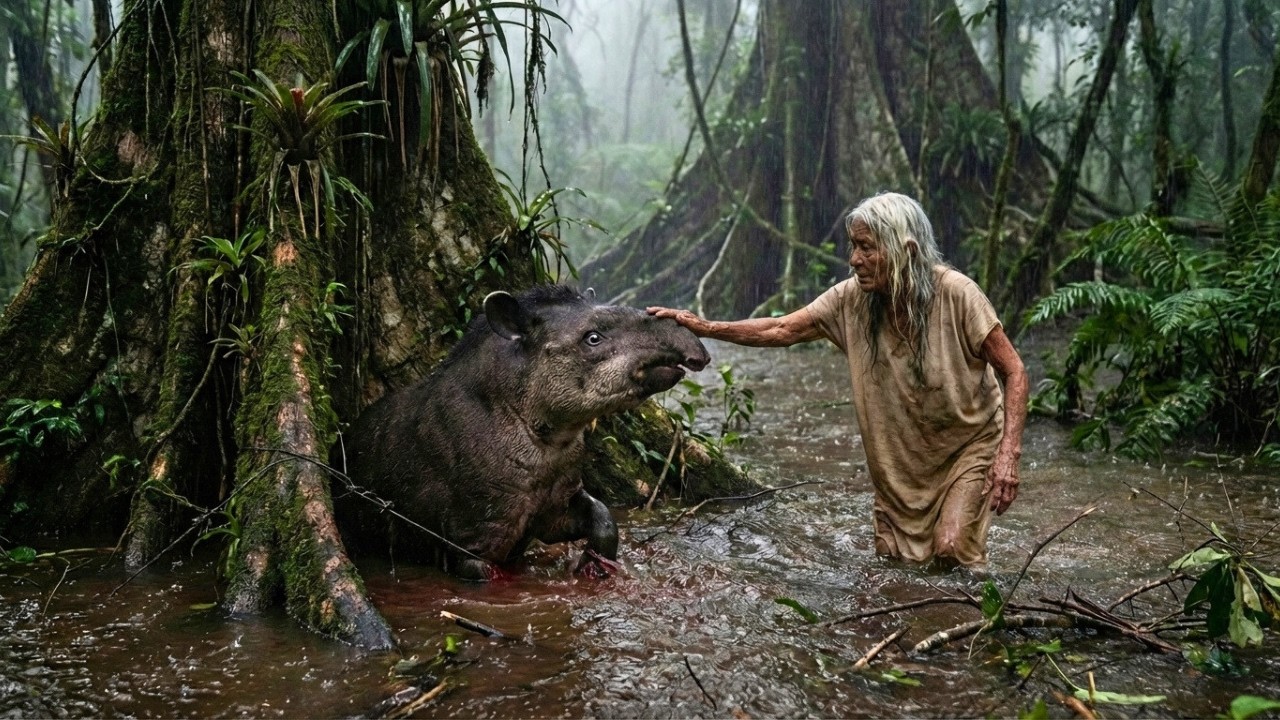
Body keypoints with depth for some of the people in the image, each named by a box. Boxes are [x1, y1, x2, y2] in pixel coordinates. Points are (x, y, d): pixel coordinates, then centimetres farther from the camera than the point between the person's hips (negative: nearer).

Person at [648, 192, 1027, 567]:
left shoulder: (956, 293, -25)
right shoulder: (851, 298, -14)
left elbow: (1014, 373, -19)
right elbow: (782, 330, -8)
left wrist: (1008, 455, -28)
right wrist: (705, 327, -19)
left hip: (968, 447, -4)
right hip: (900, 455, 4)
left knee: (951, 550, -18)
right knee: (895, 560, 7)